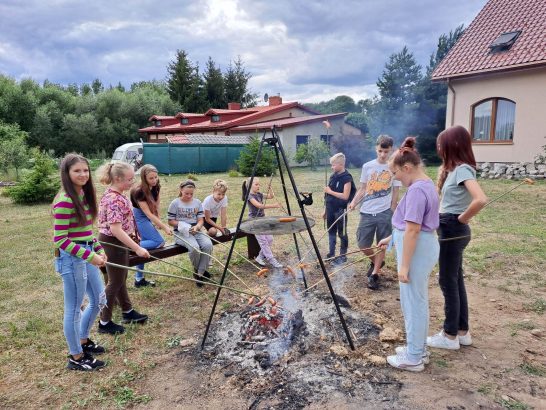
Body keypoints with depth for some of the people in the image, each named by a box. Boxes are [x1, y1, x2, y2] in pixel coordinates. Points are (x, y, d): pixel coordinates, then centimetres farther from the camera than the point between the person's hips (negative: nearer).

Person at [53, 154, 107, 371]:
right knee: (74, 309, 6)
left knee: (99, 300, 20)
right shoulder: (64, 201, -19)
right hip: (72, 258, -9)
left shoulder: (84, 195, 8)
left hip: (87, 255, 9)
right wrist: (90, 256, -22)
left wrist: (98, 250, 8)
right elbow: (60, 240, -20)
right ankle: (76, 358, 23)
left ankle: (83, 341, 41)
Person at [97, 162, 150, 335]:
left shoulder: (116, 195, 5)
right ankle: (104, 323, 15)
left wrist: (131, 235, 26)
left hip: (118, 241, 10)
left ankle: (128, 312, 35)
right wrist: (137, 248, -31)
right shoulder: (114, 200, -26)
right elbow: (116, 229, -31)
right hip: (113, 243, -10)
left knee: (120, 279, 20)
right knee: (115, 282, 2)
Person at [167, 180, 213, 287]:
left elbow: (201, 220, 5)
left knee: (208, 244, -28)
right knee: (194, 247, -33)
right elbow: (170, 221, 1)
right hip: (181, 233, -3)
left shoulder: (198, 203, 9)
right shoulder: (175, 203, -1)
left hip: (196, 231, 4)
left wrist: (197, 227, -18)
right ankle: (197, 270, -2)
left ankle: (200, 273, -14)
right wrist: (182, 225, -16)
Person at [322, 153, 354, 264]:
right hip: (331, 209, 7)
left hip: (340, 210, -7)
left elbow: (345, 196, -19)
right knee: (331, 232, 14)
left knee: (342, 233, 4)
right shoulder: (333, 176, 9)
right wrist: (326, 210, 14)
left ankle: (342, 255, 16)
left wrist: (330, 191, -15)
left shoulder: (347, 178, -12)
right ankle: (331, 254, 25)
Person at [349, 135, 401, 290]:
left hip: (384, 212, -2)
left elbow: (395, 193, 4)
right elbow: (362, 189, 8)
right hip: (367, 212, 2)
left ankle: (374, 275, 17)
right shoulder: (367, 166, 2)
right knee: (363, 245, 5)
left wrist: (392, 213, 3)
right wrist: (353, 203, -7)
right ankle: (376, 262, 34)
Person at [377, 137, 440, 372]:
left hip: (416, 250, -11)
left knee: (413, 303, 2)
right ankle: (418, 349, 33)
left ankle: (414, 358, 16)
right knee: (418, 301, 19)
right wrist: (392, 238, 25)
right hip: (424, 246, 11)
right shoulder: (426, 185, 11)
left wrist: (404, 265, -21)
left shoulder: (416, 190, -21)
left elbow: (413, 230, -24)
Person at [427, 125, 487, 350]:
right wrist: (444, 172, 8)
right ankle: (462, 331, 27)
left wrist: (462, 219, -18)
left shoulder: (462, 169, -17)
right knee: (456, 280, 16)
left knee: (448, 282, 1)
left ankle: (450, 336, 14)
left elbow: (481, 200, -31)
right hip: (451, 230, 10)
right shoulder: (454, 169, 11)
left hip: (452, 231, -10)